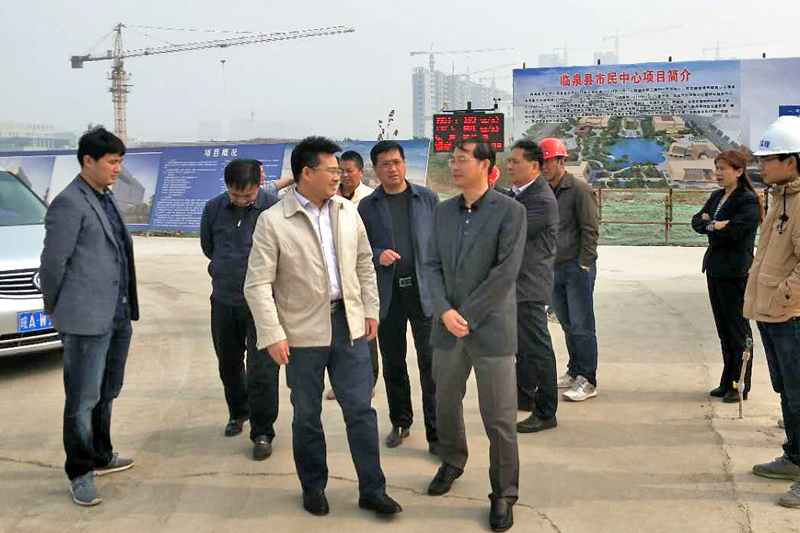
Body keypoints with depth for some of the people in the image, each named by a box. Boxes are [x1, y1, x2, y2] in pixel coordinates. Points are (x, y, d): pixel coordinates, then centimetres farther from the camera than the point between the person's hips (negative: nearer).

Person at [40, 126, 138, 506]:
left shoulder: (106, 199, 14)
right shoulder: (69, 204, -13)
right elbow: (53, 262, -11)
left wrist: (128, 306, 14)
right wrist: (55, 309, 0)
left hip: (117, 316, 8)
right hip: (87, 318, -8)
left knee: (106, 393, 19)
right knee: (83, 399, 1)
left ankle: (100, 457, 33)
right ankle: (80, 474, 12)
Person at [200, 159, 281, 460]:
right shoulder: (214, 208, -1)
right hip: (224, 300, 4)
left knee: (262, 370, -5)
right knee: (228, 364, 18)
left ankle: (262, 432, 7)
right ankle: (238, 412, 40)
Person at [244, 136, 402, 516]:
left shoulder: (348, 211, 4)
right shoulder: (272, 221, -10)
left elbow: (364, 264, 14)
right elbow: (258, 284, -12)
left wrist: (370, 309, 11)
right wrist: (272, 335, -17)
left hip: (348, 324, 4)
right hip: (304, 331, -3)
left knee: (360, 409, 6)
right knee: (307, 416, 11)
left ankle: (372, 490, 18)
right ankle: (313, 488, 29)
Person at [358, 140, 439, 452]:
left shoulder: (428, 199, 3)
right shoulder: (367, 206, 4)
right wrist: (378, 256, -16)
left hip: (423, 290, -2)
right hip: (386, 293, 2)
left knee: (430, 362, -4)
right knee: (393, 363, 13)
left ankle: (436, 433, 3)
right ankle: (400, 423, 30)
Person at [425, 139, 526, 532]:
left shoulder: (510, 211, -8)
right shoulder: (443, 211, 9)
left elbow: (506, 271, -14)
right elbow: (433, 265, 5)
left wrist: (467, 315, -13)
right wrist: (444, 311, -10)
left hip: (491, 327, -5)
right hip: (447, 327, 5)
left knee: (499, 417, 0)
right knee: (446, 403, 18)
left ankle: (504, 493, 17)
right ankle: (452, 463, 43)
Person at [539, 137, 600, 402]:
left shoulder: (580, 189, -7)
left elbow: (590, 229, -10)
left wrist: (583, 264, -14)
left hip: (577, 268, -7)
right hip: (554, 269, 7)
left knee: (581, 326, -5)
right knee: (568, 325, 13)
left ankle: (588, 381, 0)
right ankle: (574, 372, 22)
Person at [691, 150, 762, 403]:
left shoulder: (748, 200, -12)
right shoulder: (716, 197, 13)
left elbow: (733, 232, -22)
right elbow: (697, 221, 4)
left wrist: (710, 225, -8)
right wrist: (716, 225, -13)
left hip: (735, 274, -8)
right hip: (715, 270, 8)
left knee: (738, 329, 1)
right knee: (723, 329, 14)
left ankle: (740, 386, 10)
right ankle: (727, 382, 23)